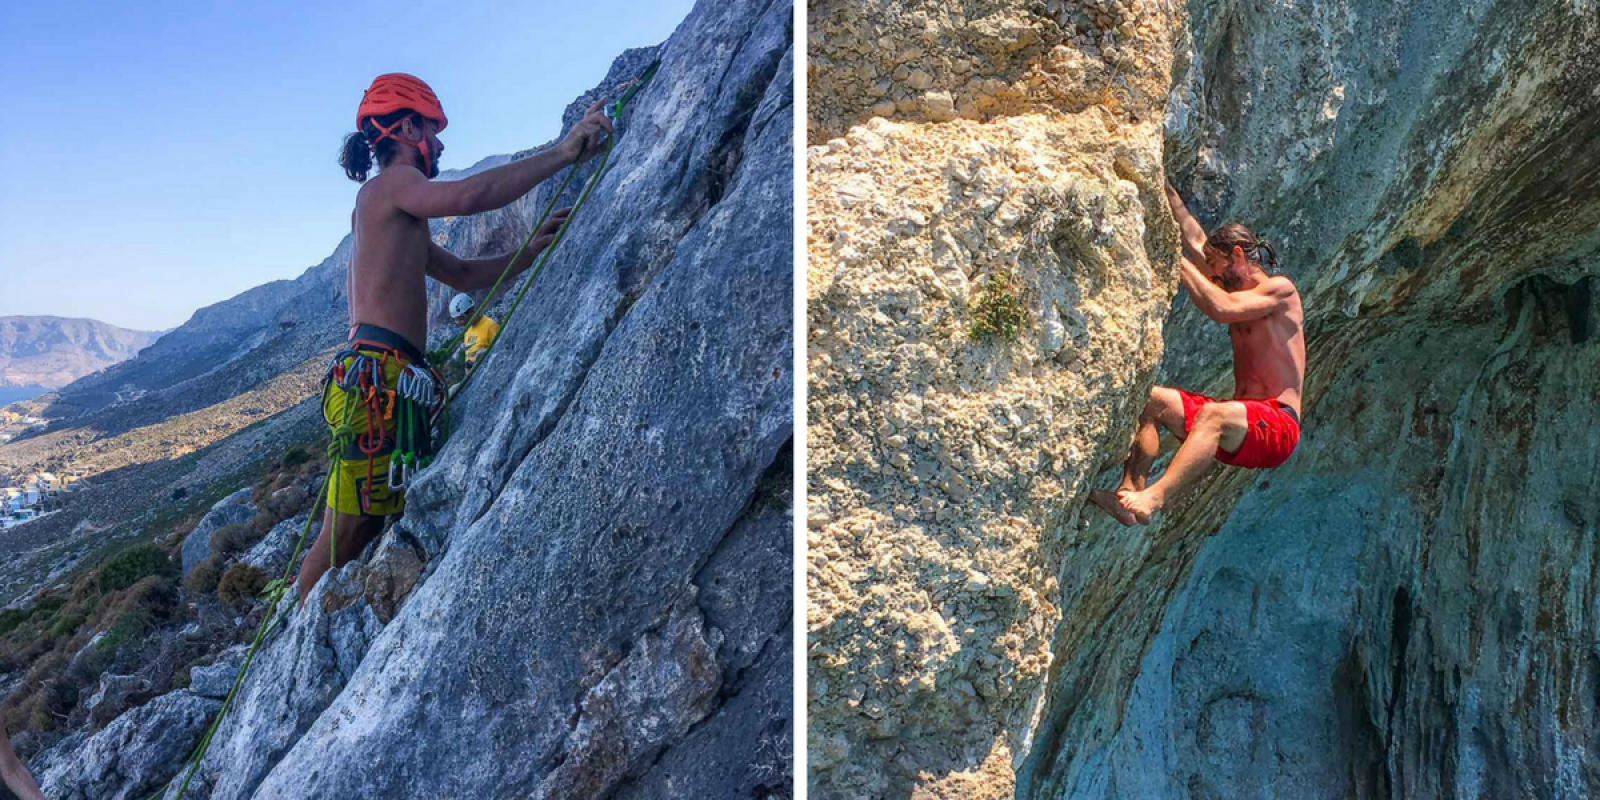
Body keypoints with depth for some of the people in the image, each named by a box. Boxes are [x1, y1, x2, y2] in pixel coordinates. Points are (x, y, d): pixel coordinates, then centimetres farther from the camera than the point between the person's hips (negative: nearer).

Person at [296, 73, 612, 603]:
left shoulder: (392, 216, 28)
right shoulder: (391, 185, -2)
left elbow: (463, 274, 31)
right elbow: (470, 195, -22)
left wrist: (532, 251, 19)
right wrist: (564, 153, -15)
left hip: (374, 376, 10)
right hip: (379, 376, -10)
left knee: (364, 532, 9)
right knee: (344, 539, -8)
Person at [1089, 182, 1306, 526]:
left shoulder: (1280, 289, -5)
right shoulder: (1238, 290, 20)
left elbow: (1222, 310, -23)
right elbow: (1197, 241, 23)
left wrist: (1177, 261, -18)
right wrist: (1167, 191, 23)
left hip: (1277, 427, -8)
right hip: (1243, 422, 8)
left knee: (1213, 413, -39)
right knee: (1152, 399, -9)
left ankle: (1151, 501, -55)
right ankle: (1130, 490, -29)